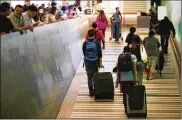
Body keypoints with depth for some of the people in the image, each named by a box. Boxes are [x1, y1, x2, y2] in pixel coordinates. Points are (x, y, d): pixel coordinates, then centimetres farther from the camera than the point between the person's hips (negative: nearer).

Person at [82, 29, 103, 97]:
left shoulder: (85, 43, -6)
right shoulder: (97, 43, -8)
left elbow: (84, 53, 5)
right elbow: (100, 53, -7)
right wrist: (100, 63, -1)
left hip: (87, 62, 0)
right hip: (95, 62, 0)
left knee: (89, 77, 5)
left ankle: (91, 91, 4)